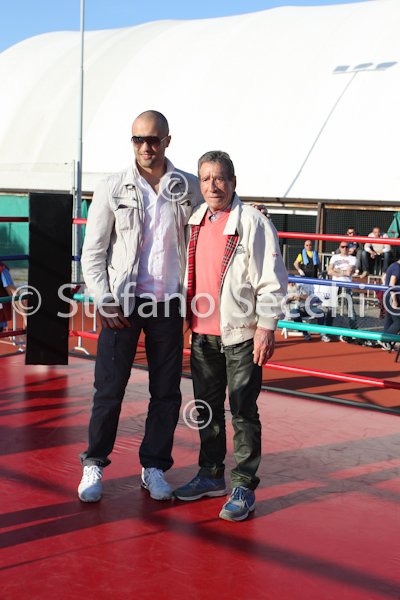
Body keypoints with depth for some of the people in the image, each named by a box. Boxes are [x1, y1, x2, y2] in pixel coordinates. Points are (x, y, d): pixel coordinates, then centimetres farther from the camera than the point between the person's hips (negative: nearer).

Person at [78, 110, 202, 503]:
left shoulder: (189, 188, 2)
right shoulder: (112, 189, -2)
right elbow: (92, 253, 0)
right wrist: (104, 302, -8)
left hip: (168, 304, 2)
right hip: (123, 302, -2)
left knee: (167, 391, 6)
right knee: (109, 388, 0)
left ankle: (154, 467, 20)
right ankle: (94, 464, 16)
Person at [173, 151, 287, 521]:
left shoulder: (253, 223, -9)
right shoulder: (194, 222, 10)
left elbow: (271, 281, -10)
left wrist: (266, 327, -14)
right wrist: (184, 318, 18)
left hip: (240, 334, -6)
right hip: (202, 333, 7)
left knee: (243, 412, -1)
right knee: (206, 408, 15)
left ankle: (243, 488, 7)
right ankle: (210, 476, 29)